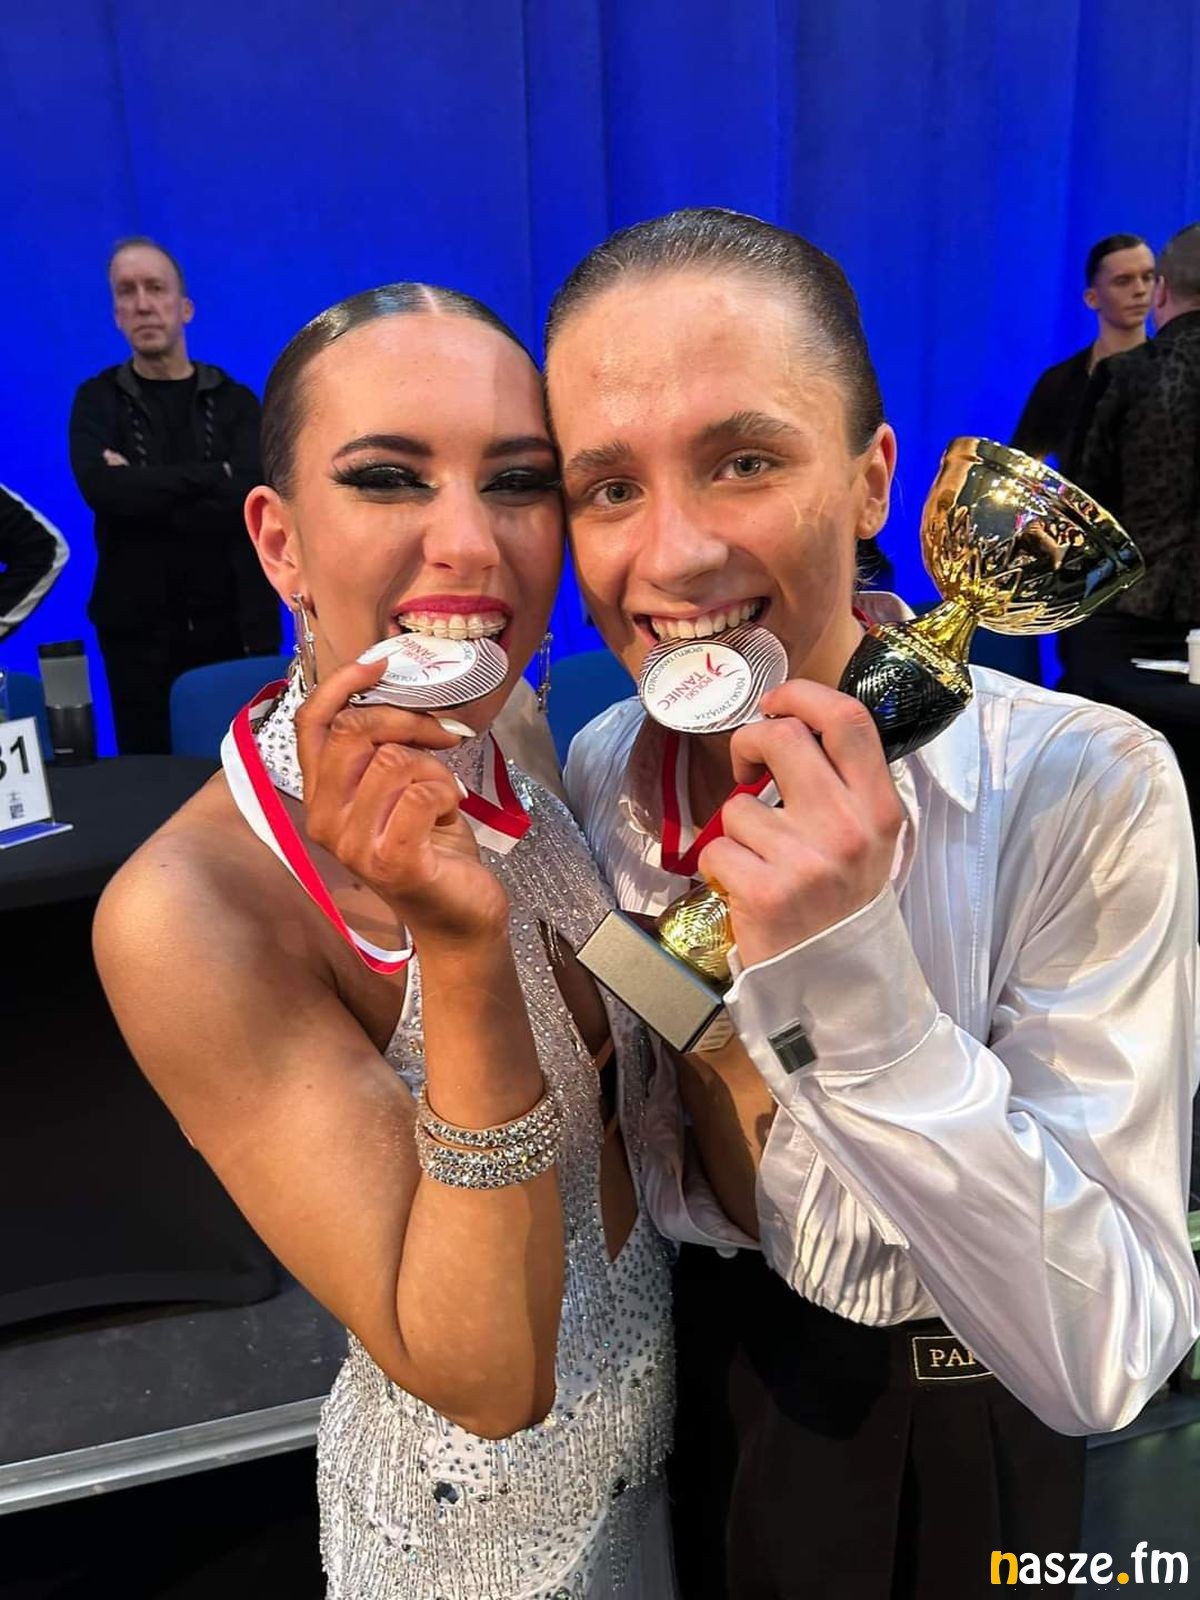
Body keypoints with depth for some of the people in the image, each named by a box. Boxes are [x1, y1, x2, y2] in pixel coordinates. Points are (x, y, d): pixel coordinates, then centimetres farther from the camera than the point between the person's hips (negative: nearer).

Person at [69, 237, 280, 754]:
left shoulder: (234, 399, 5)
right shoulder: (98, 399, 6)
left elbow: (252, 496, -13)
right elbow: (101, 488, -14)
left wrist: (143, 491, -13)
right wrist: (215, 474, -13)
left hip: (236, 626, 0)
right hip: (139, 630, 0)